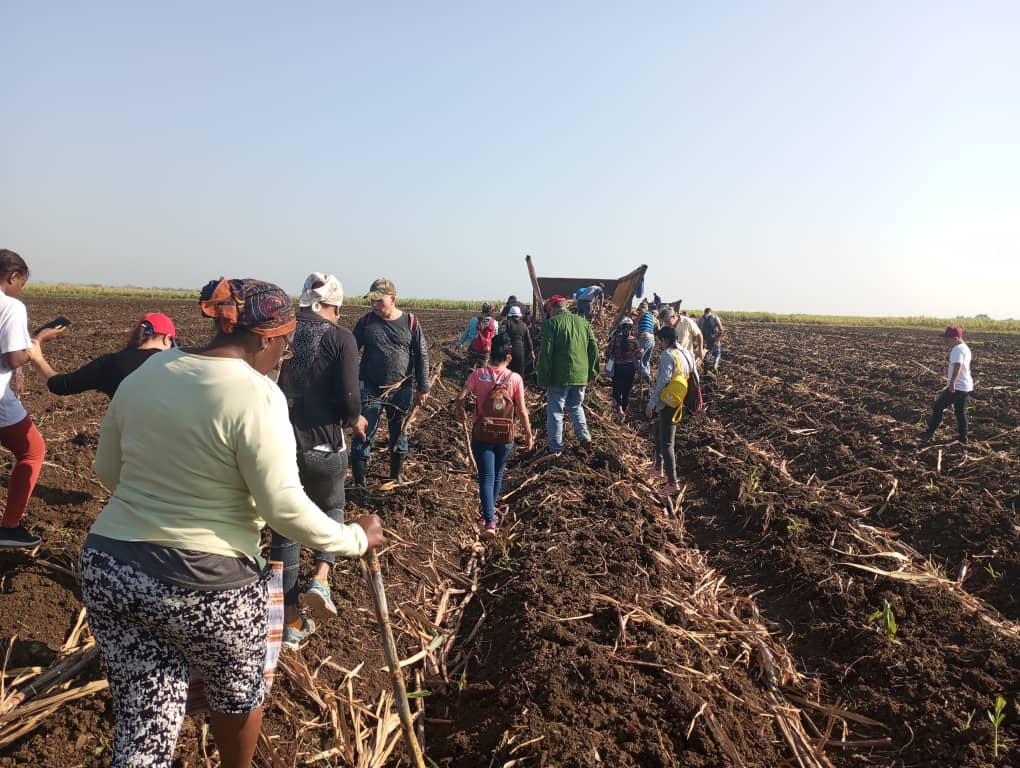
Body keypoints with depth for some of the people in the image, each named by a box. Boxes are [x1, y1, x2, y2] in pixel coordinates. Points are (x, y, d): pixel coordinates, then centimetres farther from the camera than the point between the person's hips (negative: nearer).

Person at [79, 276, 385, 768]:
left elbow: (107, 471, 14)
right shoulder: (256, 394, -17)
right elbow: (284, 507, -19)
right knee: (238, 692, 25)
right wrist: (355, 540, -6)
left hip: (109, 567, 6)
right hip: (207, 582, -5)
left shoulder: (145, 374, 4)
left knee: (143, 724, 15)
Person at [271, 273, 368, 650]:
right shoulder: (340, 338, -8)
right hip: (323, 446, -2)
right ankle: (320, 579, 8)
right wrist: (355, 420, 9)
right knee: (331, 508, 28)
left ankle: (292, 624, 23)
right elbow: (349, 402, -14)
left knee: (284, 527, 16)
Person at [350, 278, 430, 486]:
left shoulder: (411, 323, -4)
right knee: (363, 436, -1)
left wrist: (423, 388, 1)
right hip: (370, 390, 0)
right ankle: (359, 483, 8)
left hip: (401, 390, 1)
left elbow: (422, 357, 1)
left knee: (399, 435, 15)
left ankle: (397, 477, 34)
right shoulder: (366, 322, -3)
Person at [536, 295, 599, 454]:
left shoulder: (552, 323, -8)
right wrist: (592, 372, 19)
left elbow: (545, 353, -12)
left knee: (555, 411, 6)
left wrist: (543, 379, -8)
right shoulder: (583, 322, 9)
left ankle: (556, 448, 8)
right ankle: (585, 436, 10)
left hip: (559, 377, -5)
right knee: (576, 407, 24)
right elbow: (594, 349, 11)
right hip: (580, 376, 5)